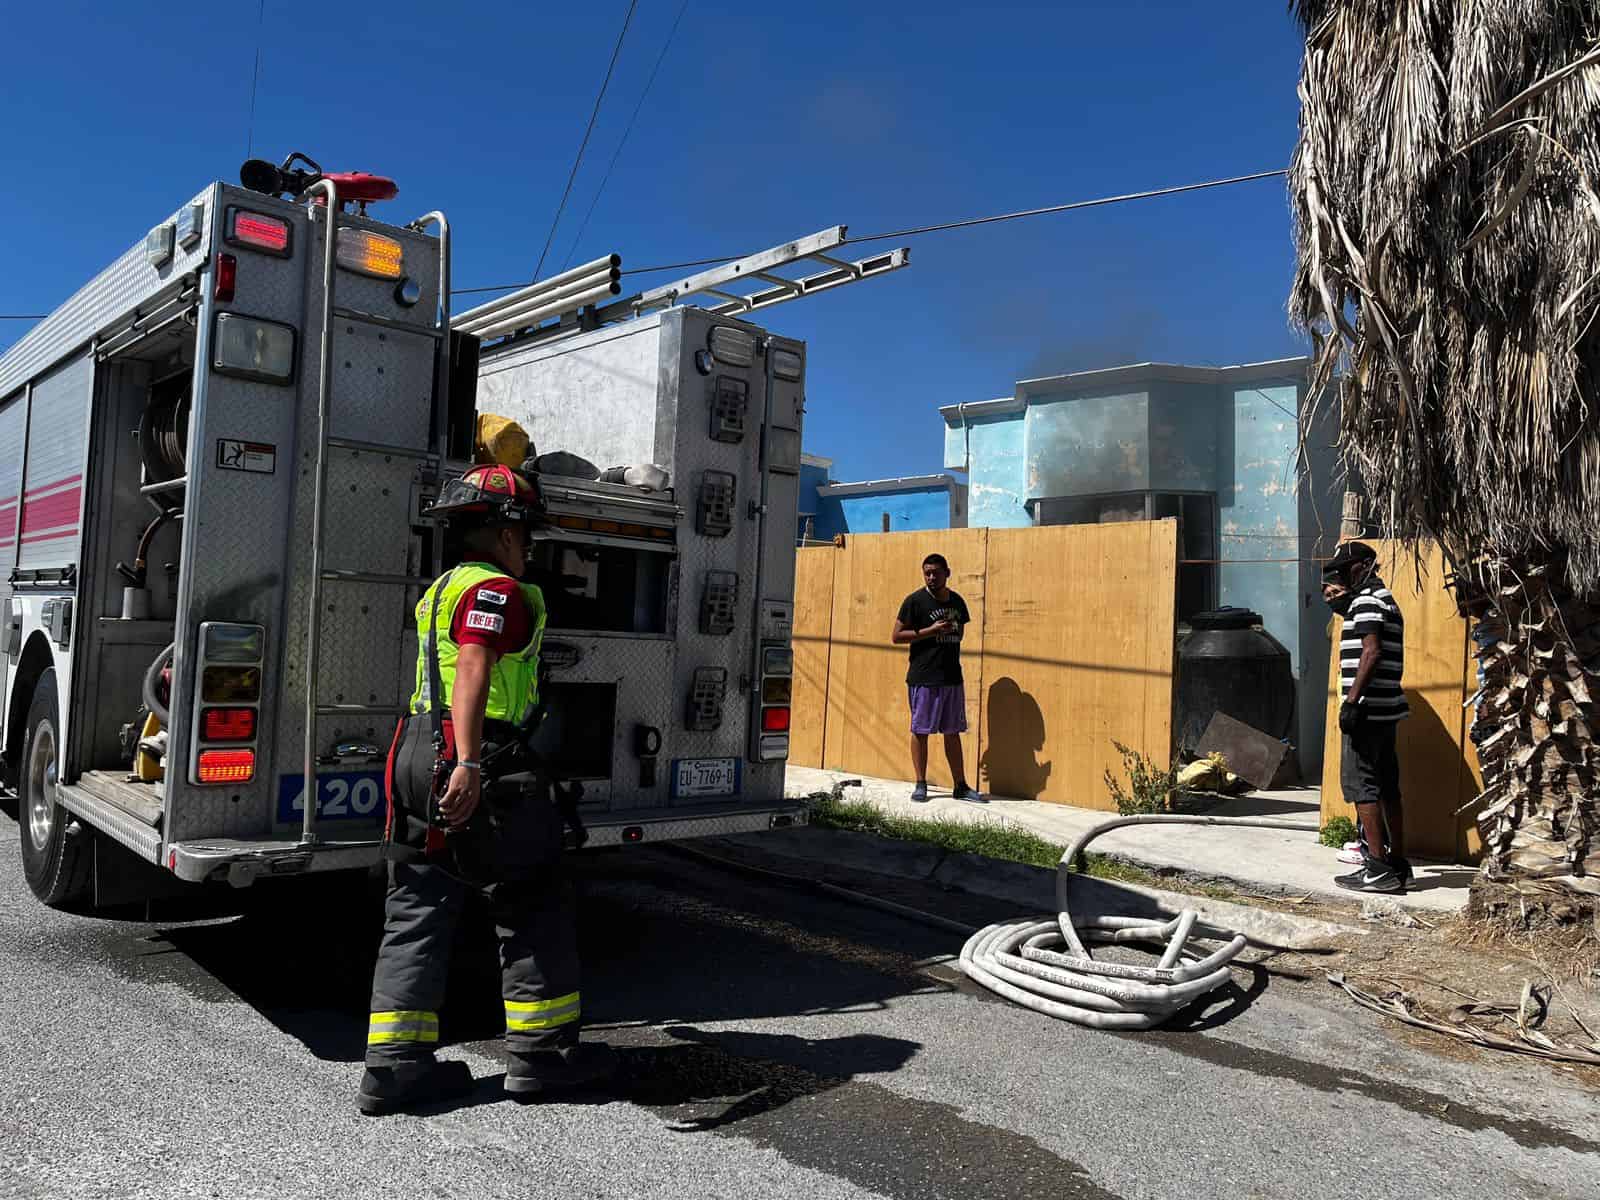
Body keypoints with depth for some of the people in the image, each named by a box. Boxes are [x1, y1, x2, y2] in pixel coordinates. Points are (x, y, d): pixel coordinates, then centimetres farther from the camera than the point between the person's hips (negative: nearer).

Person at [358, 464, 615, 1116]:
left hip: (416, 756, 9)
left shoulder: (440, 589, 20)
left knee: (417, 912, 11)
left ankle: (394, 1063, 14)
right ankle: (542, 1051, 12)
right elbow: (471, 671, -23)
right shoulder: (498, 590, -10)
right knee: (535, 906, 4)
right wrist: (469, 763, -31)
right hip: (478, 768, -9)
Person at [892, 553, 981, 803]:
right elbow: (897, 636, -8)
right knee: (920, 731, 2)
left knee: (953, 732, 10)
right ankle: (921, 785, 12)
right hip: (923, 679, -5)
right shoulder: (915, 601, -7)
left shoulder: (957, 601, 10)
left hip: (952, 677, 5)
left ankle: (961, 786, 16)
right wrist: (930, 631, -16)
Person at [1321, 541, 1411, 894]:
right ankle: (1397, 864, 18)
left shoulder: (1366, 600, -10)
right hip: (1384, 709, 10)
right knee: (1386, 786, 12)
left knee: (1360, 784, -7)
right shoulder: (1383, 598, 21)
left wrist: (1352, 701, -23)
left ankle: (1378, 868, -6)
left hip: (1367, 707, -10)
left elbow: (1371, 653, -21)